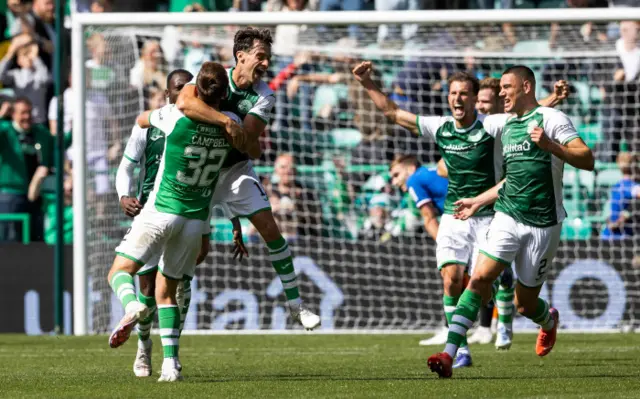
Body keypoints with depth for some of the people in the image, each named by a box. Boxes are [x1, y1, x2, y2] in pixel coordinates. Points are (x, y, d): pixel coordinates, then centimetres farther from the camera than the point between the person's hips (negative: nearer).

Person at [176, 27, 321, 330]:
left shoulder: (264, 96, -11)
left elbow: (249, 143, -19)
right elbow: (184, 102, -40)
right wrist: (225, 121, -45)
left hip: (236, 168, 2)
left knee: (269, 228, -9)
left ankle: (295, 304, -1)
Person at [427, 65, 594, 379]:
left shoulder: (551, 119, -6)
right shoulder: (507, 127, 16)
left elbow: (587, 159, -14)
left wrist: (550, 145, -27)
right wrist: (478, 201, 28)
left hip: (542, 223, -5)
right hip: (508, 215, 5)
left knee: (525, 303, 5)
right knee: (480, 278, -16)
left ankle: (549, 320, 42)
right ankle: (449, 353, -23)